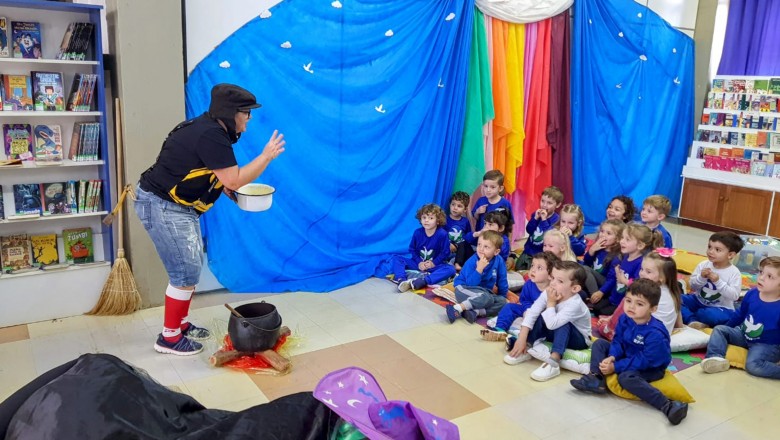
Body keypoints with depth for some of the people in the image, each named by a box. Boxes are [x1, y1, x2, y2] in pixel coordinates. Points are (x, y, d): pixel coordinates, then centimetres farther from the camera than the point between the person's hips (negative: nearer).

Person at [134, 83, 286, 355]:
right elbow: (234, 180, -25)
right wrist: (267, 156, -16)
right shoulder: (210, 135, -24)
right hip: (162, 207, -11)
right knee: (185, 274, -5)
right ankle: (169, 338, 9)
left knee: (190, 268, 16)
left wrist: (223, 186, 4)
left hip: (176, 206, 11)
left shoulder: (209, 129, 9)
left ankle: (181, 324, 30)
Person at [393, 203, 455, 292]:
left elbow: (445, 252, -9)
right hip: (418, 263, 3)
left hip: (434, 265, -3)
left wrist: (434, 263, -16)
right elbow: (412, 249, 2)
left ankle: (421, 282, -51)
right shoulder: (417, 232, -6)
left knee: (451, 269, -32)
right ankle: (401, 280, -39)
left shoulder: (442, 234, -15)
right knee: (397, 258, -12)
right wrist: (419, 262, -11)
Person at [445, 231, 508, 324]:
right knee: (486, 298, -35)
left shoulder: (499, 261, -9)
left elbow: (502, 281, 5)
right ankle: (457, 308, -34)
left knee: (502, 301, -21)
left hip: (484, 291, 6)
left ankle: (474, 312, -32)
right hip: (464, 289, -6)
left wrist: (504, 296, 10)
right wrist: (479, 268, -35)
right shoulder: (472, 261, -19)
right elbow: (471, 284, -26)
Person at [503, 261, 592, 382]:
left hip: (579, 340, -6)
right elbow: (532, 313, -20)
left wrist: (551, 303, -33)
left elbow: (552, 324, -44)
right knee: (541, 317, -16)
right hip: (557, 334, 6)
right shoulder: (548, 293, -17)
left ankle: (553, 363, -39)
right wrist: (522, 339, -26)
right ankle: (525, 349, -11)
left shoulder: (575, 304, -35)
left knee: (563, 325, -33)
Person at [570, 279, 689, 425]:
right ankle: (596, 380, -11)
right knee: (599, 343, 1)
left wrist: (615, 367, -27)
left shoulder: (655, 333, -32)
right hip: (628, 357, 8)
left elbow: (644, 360, -29)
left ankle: (668, 406, -36)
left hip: (651, 368, -8)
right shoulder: (624, 319, -9)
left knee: (626, 377, -36)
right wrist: (611, 357, -23)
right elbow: (618, 341, -1)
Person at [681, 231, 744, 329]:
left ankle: (688, 315, -13)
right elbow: (693, 286, -1)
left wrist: (718, 281, -29)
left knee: (713, 315, -38)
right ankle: (692, 321, -28)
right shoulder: (703, 265, -3)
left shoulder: (734, 273, -13)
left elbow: (734, 296, -22)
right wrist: (701, 277, -21)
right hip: (698, 301, 5)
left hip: (720, 308, -4)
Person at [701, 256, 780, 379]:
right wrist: (726, 328, 22)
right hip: (744, 335, 7)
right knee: (719, 329, -5)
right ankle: (716, 358, -23)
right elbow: (740, 315, 12)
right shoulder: (751, 294, -8)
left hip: (767, 345, -7)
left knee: (753, 365, -31)